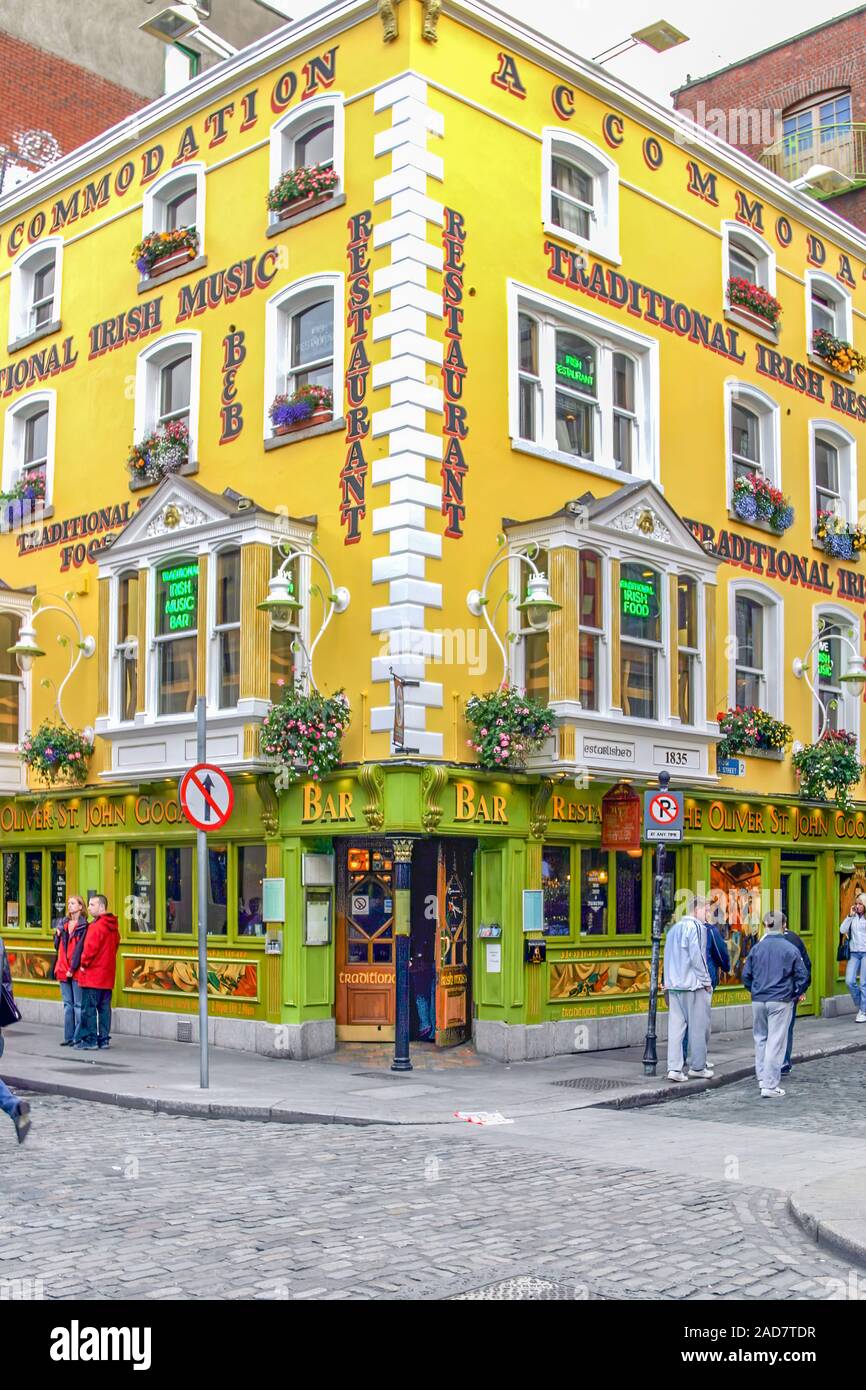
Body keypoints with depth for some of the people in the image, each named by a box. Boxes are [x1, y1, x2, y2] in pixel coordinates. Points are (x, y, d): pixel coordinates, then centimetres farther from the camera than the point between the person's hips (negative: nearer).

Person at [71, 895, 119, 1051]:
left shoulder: (96, 926, -15)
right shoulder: (113, 927, 12)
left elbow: (90, 948, -20)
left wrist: (84, 964, -5)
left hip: (92, 974, -9)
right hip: (107, 975, 9)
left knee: (89, 1009, -3)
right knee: (104, 1008, 11)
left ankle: (90, 1041, -3)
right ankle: (104, 1039, 15)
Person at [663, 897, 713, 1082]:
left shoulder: (673, 928, 16)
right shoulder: (696, 927, -9)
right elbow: (696, 957, -16)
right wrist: (706, 981, -7)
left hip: (674, 985, 7)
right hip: (694, 985, -7)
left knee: (675, 1026, 4)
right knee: (699, 1027, 5)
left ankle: (674, 1068, -1)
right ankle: (698, 1066, 12)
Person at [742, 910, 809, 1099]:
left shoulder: (756, 948, 2)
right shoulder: (790, 949, -6)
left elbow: (746, 974, 5)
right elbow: (801, 975, -5)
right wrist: (796, 994, 11)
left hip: (758, 1000, 3)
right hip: (781, 1001, -3)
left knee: (760, 1038, 19)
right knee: (776, 1041, -1)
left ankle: (762, 1078, 25)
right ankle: (770, 1086, -2)